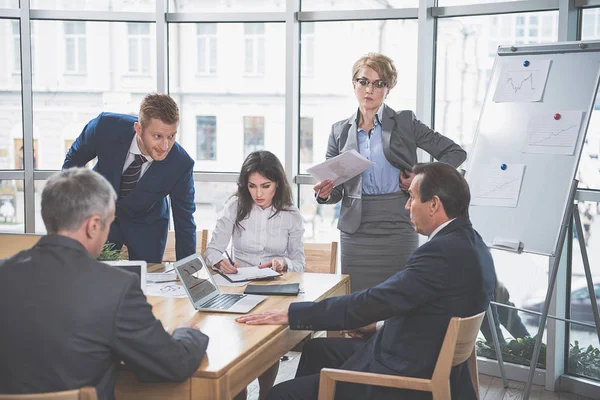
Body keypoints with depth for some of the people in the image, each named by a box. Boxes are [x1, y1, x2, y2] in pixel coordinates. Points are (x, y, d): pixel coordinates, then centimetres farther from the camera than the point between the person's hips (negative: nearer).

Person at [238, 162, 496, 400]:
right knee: (317, 350, 24)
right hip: (430, 363, 11)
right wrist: (380, 323, 12)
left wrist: (290, 315, -21)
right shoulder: (470, 244, 5)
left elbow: (373, 301, -26)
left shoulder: (443, 252, -25)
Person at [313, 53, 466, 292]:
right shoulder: (340, 131, 10)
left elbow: (455, 153, 5)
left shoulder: (405, 123, 3)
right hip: (356, 231, 2)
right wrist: (325, 193, -10)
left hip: (398, 228, -2)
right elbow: (335, 189, 12)